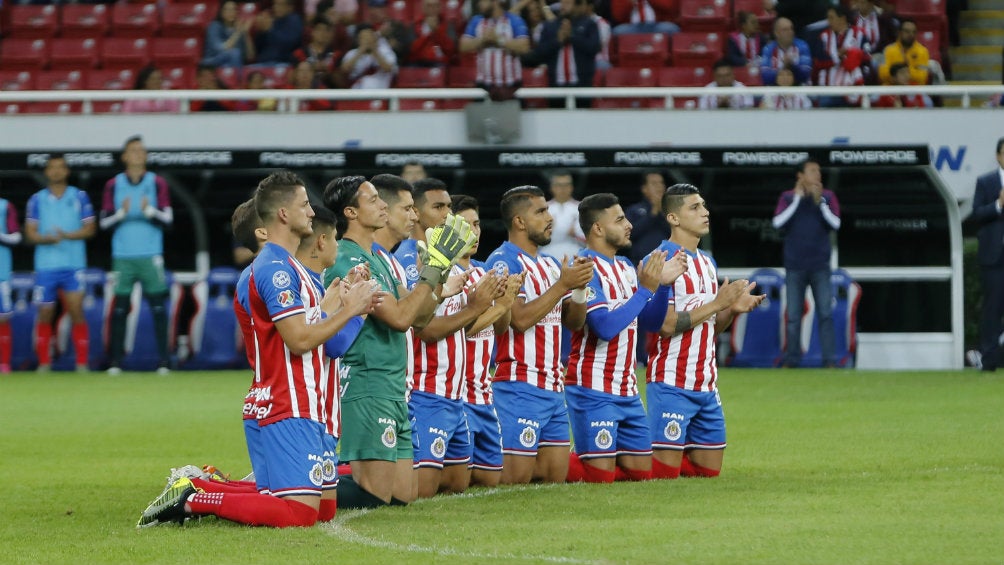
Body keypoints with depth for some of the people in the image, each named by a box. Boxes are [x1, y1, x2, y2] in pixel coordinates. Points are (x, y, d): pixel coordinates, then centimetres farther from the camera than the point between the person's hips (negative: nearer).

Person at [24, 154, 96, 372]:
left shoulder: (80, 197, 5)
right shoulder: (37, 199, 7)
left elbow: (89, 229, 3)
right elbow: (30, 233, 5)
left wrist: (67, 236, -15)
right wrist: (47, 239, -17)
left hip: (73, 266, -1)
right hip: (45, 266, 1)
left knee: (76, 312, -8)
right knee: (45, 315, 5)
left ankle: (82, 363, -4)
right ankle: (44, 363, 14)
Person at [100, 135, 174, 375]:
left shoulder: (157, 183, 5)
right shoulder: (113, 185, 7)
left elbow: (167, 219, 1)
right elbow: (104, 222, 5)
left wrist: (149, 211, -17)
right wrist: (121, 213, -13)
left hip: (150, 256, -1)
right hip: (123, 256, 1)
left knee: (158, 308, -4)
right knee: (119, 309, -1)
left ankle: (164, 361, -1)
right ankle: (115, 362, 2)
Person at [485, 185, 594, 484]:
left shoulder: (550, 264, 18)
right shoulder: (504, 262, -8)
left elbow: (574, 322, 16)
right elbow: (520, 318, -19)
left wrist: (579, 286, -2)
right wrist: (563, 284, -16)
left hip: (553, 389, 8)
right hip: (519, 387, -8)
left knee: (556, 476, 5)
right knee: (516, 478, -10)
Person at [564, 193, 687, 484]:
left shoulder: (625, 267, 13)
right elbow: (606, 327, -23)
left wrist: (663, 282, 0)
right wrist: (645, 289, -18)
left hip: (627, 391, 8)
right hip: (594, 391, -8)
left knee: (641, 471, 8)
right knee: (600, 475, -11)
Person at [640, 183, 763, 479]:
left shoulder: (708, 263, 15)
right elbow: (663, 324, -18)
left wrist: (733, 309, 0)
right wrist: (717, 303, -17)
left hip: (706, 385, 8)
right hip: (672, 384, -8)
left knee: (709, 469, 8)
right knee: (664, 472, -9)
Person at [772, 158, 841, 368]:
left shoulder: (827, 196, 4)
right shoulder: (788, 197, 3)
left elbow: (835, 224, -6)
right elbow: (778, 223, -10)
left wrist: (819, 201, -16)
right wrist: (798, 199, -12)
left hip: (820, 266, 0)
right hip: (794, 267, 0)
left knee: (825, 314, -5)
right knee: (793, 316, 2)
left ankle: (830, 360, -5)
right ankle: (791, 360, 7)